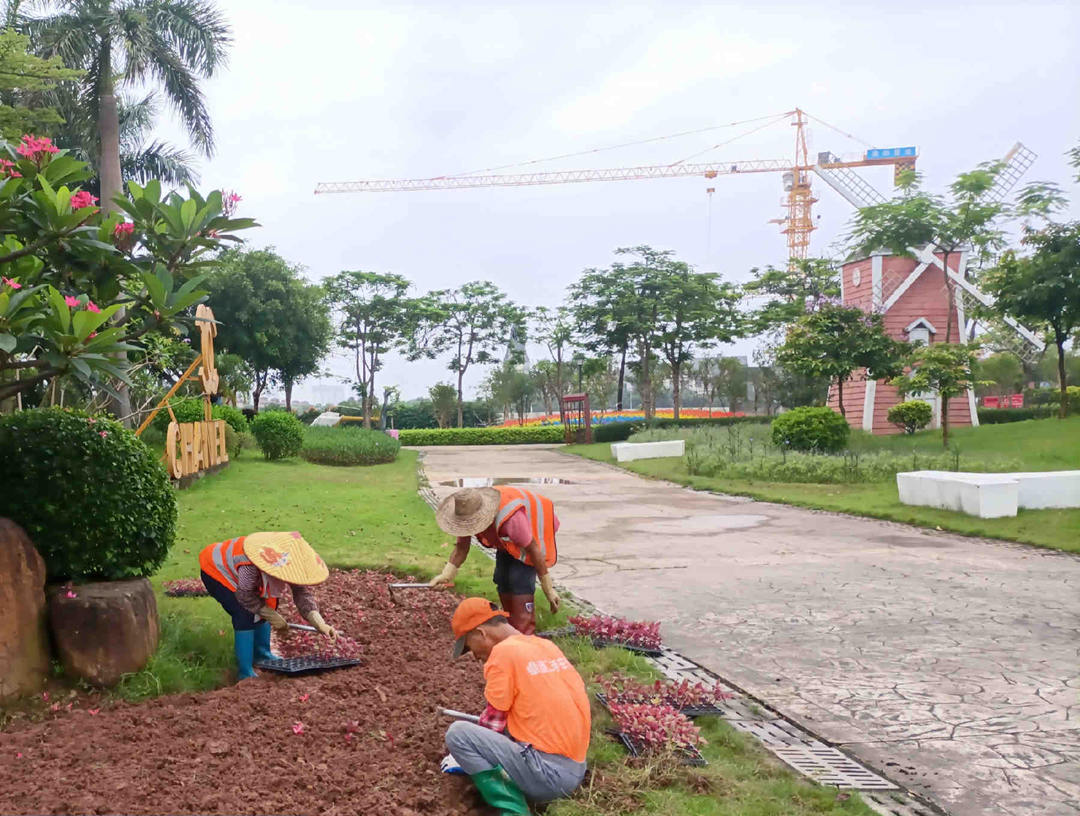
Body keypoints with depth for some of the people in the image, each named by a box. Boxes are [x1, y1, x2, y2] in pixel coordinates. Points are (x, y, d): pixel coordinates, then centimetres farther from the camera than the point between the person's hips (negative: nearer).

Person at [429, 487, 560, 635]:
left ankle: (523, 635, -10)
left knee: (520, 581, -18)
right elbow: (461, 547, -10)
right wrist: (446, 575, -26)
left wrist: (548, 589, -25)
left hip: (534, 529, -7)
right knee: (502, 579, 4)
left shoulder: (510, 517, -43)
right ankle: (512, 630, 21)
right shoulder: (467, 513, -23)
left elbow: (533, 549, -32)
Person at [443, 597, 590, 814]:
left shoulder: (503, 652, -11)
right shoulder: (546, 645, 13)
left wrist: (466, 751, 15)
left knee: (458, 733, -7)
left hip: (548, 773, -9)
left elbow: (492, 724, -5)